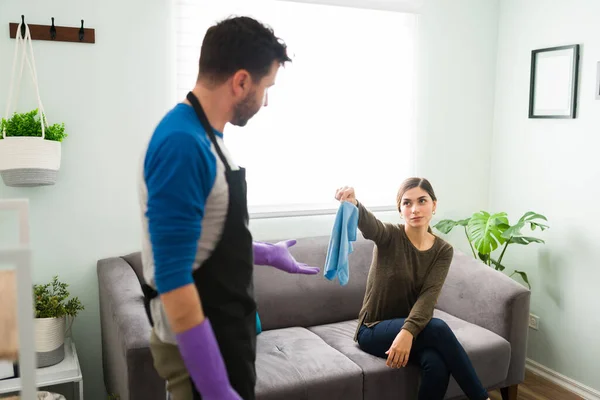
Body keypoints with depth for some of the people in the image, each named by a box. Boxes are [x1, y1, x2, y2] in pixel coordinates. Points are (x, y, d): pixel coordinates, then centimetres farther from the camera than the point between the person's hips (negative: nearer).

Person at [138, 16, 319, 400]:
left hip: (225, 329, 9)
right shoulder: (183, 143, -24)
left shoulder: (205, 136, 6)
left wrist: (267, 254, 27)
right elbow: (173, 278, -26)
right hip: (201, 344, -9)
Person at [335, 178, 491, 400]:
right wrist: (354, 205, -61)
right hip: (374, 330, -3)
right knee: (438, 329, -31)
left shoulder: (443, 250, -4)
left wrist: (407, 332, -37)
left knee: (437, 365, -32)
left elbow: (428, 297, -18)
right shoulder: (390, 236, -12)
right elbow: (369, 225, -37)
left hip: (413, 328, 3)